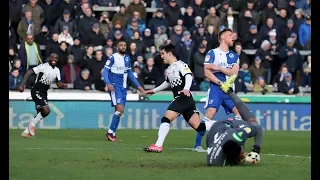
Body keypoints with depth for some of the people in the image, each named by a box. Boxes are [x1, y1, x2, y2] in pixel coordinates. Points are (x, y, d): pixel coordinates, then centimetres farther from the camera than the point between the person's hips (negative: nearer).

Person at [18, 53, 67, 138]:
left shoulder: (57, 70, 10)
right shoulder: (43, 66, -14)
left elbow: (58, 84, 11)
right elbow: (29, 73, -17)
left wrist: (62, 85, -14)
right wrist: (22, 85, -25)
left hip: (44, 93, 8)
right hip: (36, 91, -8)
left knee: (40, 113, 8)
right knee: (46, 110, -21)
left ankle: (26, 132, 18)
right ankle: (32, 125, -2)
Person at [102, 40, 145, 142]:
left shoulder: (127, 58, 14)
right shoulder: (112, 58, -7)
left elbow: (130, 74, 23)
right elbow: (105, 71, -11)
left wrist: (138, 85, 19)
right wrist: (108, 84, -26)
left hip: (123, 87, 7)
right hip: (114, 86, -7)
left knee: (119, 111, 5)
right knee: (120, 109, -18)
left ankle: (112, 133, 11)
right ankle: (110, 132, -9)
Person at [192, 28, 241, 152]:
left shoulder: (234, 56, 16)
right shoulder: (212, 53, 0)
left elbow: (234, 72, 0)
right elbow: (207, 72, -9)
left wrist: (218, 68, -10)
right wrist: (221, 83, -16)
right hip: (216, 88, -6)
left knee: (240, 113, -5)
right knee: (210, 114, -19)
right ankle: (197, 145, -16)